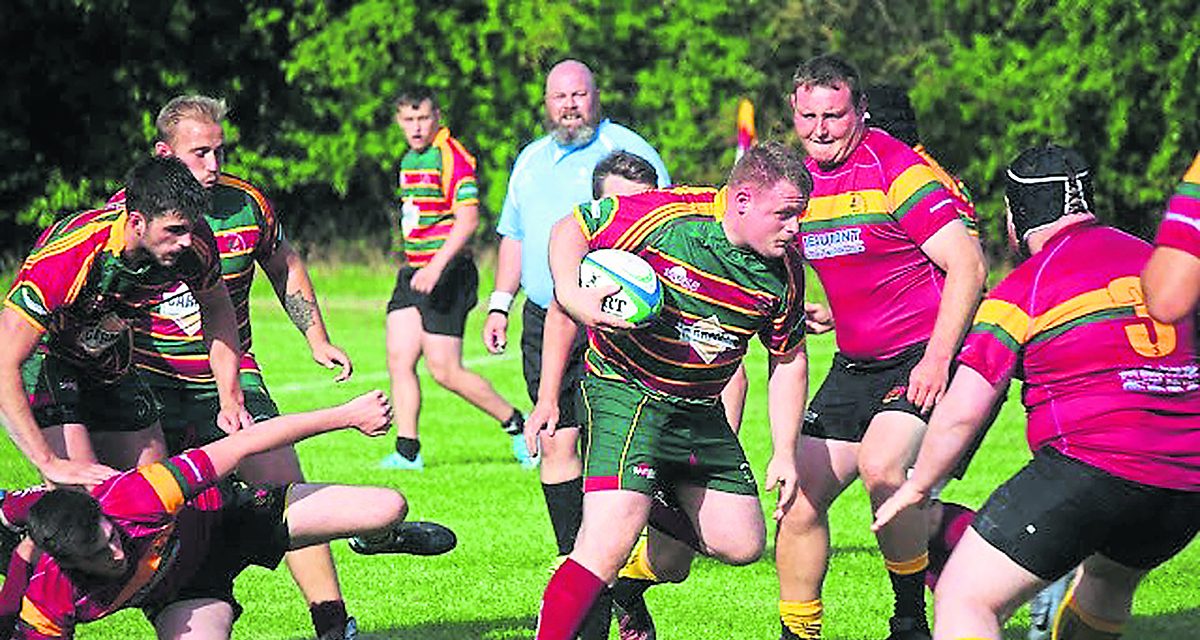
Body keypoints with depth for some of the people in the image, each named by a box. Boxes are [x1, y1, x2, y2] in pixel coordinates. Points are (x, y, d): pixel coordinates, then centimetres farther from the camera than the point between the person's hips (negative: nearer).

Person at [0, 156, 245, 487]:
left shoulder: (192, 244, -21)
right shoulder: (67, 258, -38)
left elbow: (217, 309, 4)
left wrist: (231, 399, -5)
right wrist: (50, 463, -41)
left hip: (109, 365, 6)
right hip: (41, 358, -6)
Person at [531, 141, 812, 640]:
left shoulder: (783, 270, -4)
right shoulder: (666, 215, -21)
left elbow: (788, 359, 9)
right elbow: (571, 229, -10)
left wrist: (785, 453, 5)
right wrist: (573, 295, -27)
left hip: (701, 409, 7)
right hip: (626, 389, -7)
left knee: (742, 543, 8)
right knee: (610, 541, -21)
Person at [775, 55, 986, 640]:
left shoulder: (897, 169, -15)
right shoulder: (802, 180, 7)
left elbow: (967, 265, -19)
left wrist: (937, 358, -24)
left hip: (926, 355, -7)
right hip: (856, 365, 8)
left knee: (881, 464, -29)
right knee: (800, 495, 1)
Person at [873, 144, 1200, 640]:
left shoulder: (1025, 286, -1)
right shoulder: (1151, 260, 16)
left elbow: (960, 413, -1)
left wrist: (915, 489, 13)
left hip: (1093, 467, -7)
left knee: (962, 600, -5)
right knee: (1109, 580, 37)